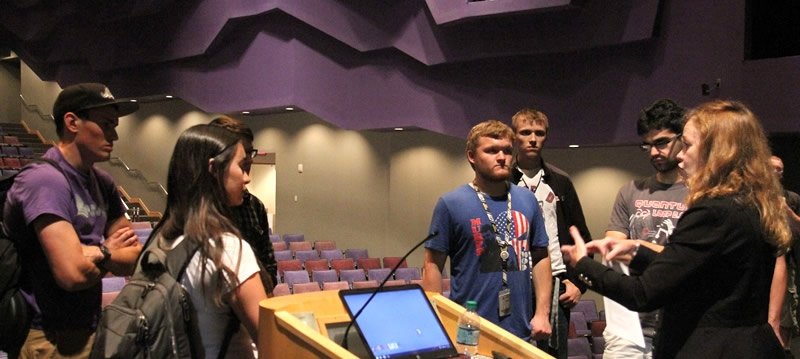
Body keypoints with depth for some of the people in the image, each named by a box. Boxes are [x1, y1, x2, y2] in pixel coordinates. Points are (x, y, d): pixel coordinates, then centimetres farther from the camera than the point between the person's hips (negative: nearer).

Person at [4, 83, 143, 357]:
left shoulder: (102, 183, 8)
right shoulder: (44, 181, -18)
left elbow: (136, 257, 4)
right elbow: (73, 273, -26)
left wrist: (97, 253, -15)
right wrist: (109, 253, -6)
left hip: (90, 332, 8)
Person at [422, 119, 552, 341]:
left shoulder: (527, 200, 6)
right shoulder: (451, 204, -6)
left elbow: (540, 258, 9)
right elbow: (433, 265, -5)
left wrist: (542, 313, 2)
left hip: (521, 331, 4)